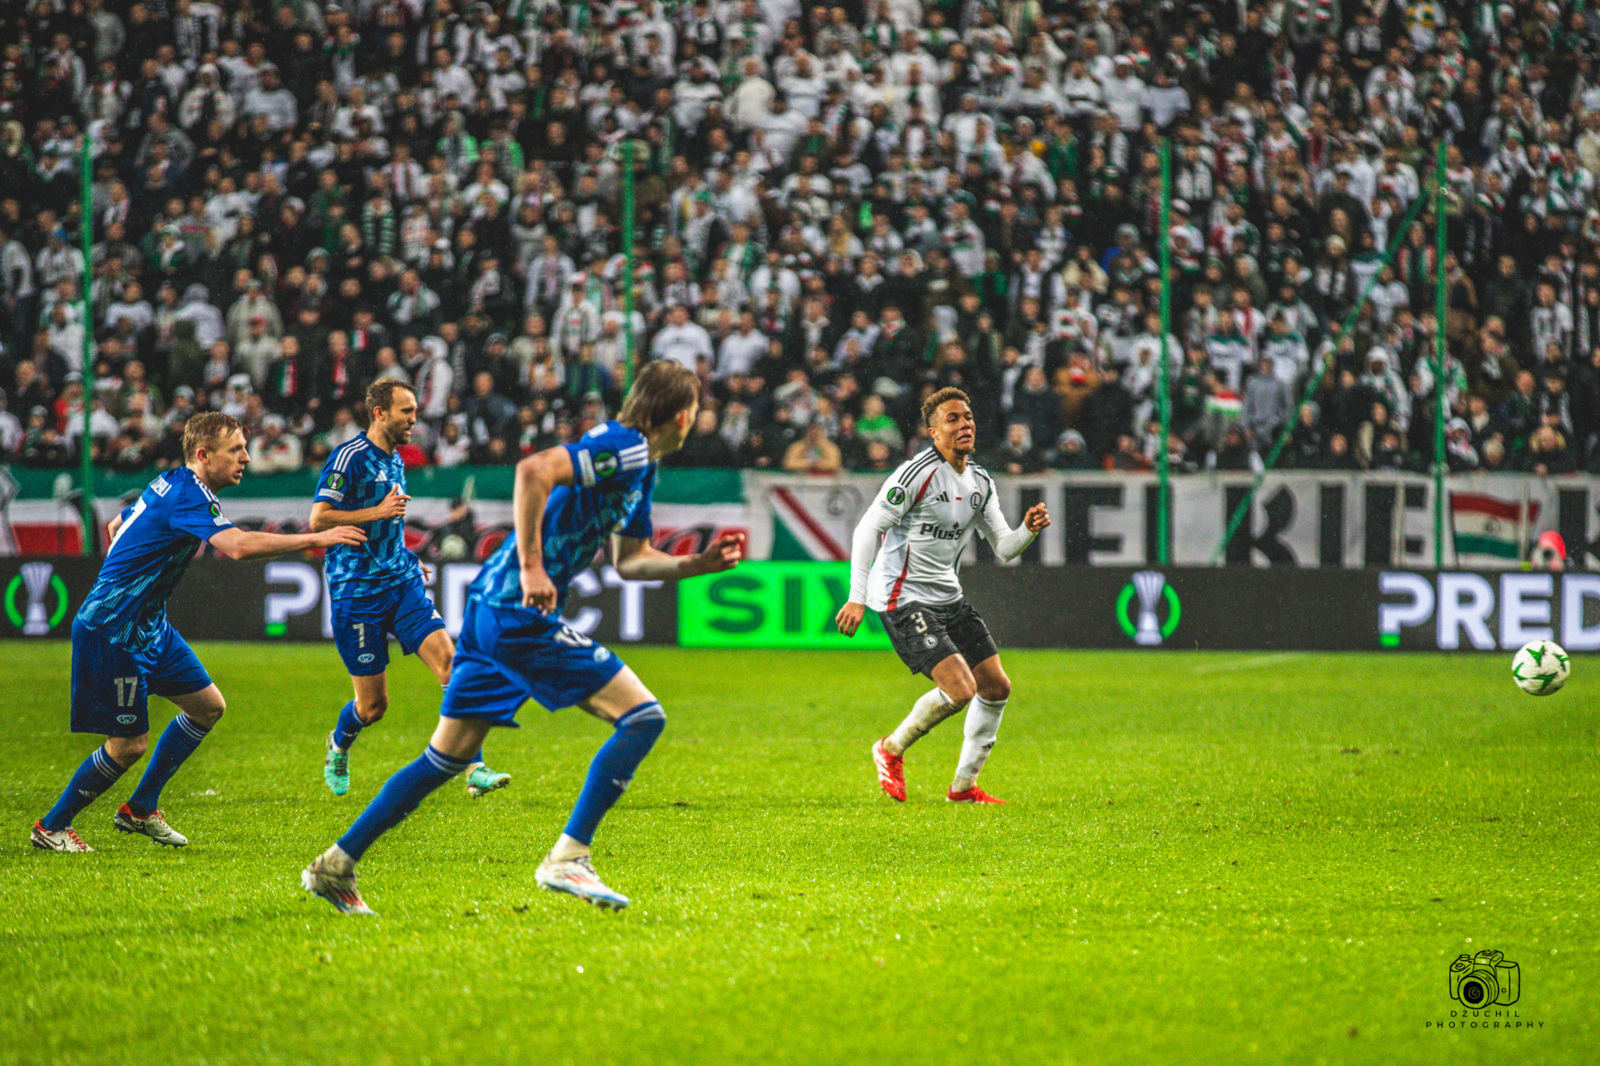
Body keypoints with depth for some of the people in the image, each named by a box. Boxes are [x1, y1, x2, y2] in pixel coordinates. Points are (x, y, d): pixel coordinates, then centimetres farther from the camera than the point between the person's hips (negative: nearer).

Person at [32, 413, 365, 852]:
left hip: (148, 626, 10)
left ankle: (140, 809, 20)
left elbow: (116, 526, 24)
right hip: (112, 631, -10)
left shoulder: (170, 484, 10)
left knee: (208, 706, 12)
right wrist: (316, 539, -34)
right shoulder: (189, 495, -22)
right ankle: (52, 827, 12)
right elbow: (238, 546, -38)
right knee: (128, 744, -5)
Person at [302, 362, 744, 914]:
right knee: (642, 717, -9)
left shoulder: (639, 466, 20)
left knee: (449, 756, 15)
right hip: (523, 613, -10)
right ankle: (567, 858, -11)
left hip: (492, 607, 10)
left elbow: (630, 559, 29)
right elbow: (534, 471, -26)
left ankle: (336, 865, 17)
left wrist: (701, 564, 19)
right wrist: (531, 567, -27)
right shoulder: (622, 448, -12)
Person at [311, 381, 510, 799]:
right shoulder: (350, 457, -11)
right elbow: (318, 518, -17)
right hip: (357, 591, -7)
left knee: (451, 663, -14)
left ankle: (474, 769, -16)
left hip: (401, 581, 7)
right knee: (373, 705, 0)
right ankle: (338, 746, 35)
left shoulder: (395, 461, 15)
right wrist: (378, 512, -18)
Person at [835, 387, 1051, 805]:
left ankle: (963, 786, 18)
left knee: (997, 687, 6)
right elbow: (868, 528, -16)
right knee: (960, 688, -20)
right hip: (904, 598, -9)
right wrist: (857, 597, -21)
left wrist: (1028, 530, -10)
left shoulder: (980, 483, 8)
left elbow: (1004, 547, 14)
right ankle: (891, 750, 5)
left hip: (948, 597, 9)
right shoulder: (917, 473, -16)